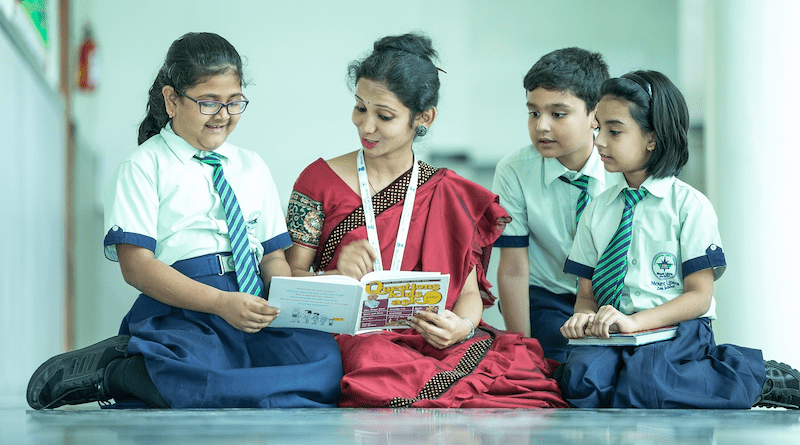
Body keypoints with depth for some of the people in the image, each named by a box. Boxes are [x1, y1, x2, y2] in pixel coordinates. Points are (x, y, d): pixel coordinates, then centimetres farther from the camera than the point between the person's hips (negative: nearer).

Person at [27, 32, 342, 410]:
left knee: (325, 360, -30)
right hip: (180, 312, -7)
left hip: (255, 305, 7)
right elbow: (136, 265, -5)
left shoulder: (252, 167, 25)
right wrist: (221, 302, -18)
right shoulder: (142, 168, 6)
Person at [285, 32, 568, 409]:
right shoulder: (320, 181, 6)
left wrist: (462, 326, -14)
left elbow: (469, 290, 10)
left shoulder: (449, 196, 12)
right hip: (351, 342, 0)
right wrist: (337, 276, -20)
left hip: (433, 344, 1)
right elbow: (289, 279, 3)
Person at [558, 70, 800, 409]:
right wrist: (584, 316, -12)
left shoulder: (690, 205, 0)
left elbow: (699, 296, -5)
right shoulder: (597, 210, 14)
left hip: (677, 330, -4)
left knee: (642, 384, -35)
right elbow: (586, 293, 13)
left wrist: (636, 321, -20)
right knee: (579, 378, -29)